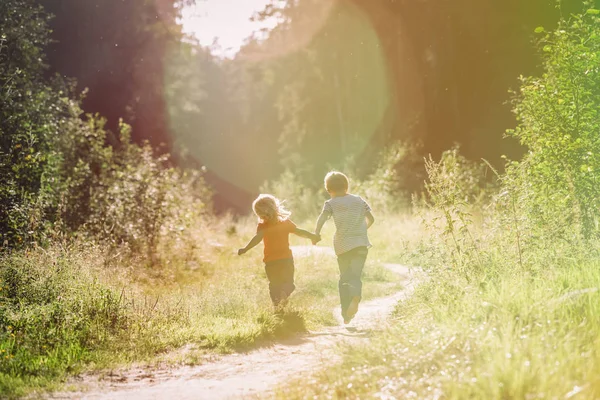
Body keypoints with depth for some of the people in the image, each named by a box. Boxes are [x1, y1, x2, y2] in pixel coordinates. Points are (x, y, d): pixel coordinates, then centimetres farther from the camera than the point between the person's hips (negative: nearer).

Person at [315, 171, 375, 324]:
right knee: (355, 275, -4)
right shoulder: (359, 200, 10)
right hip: (360, 244, 1)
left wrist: (316, 233, -2)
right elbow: (371, 218, 12)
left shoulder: (331, 203, 1)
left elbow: (322, 218, -13)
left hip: (342, 245, -1)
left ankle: (346, 314, 9)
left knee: (344, 278, 11)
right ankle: (355, 297, -37)